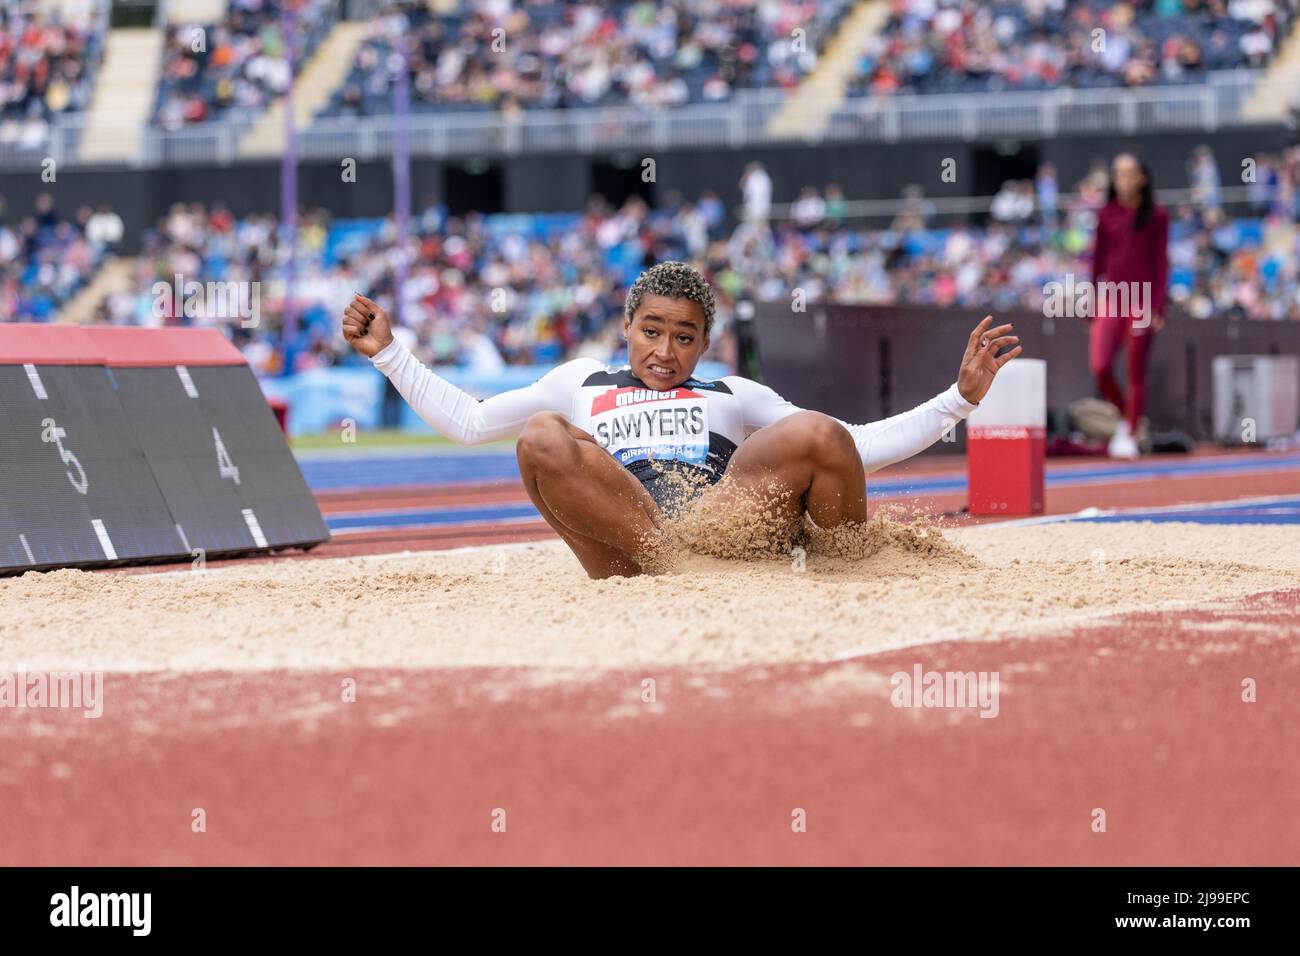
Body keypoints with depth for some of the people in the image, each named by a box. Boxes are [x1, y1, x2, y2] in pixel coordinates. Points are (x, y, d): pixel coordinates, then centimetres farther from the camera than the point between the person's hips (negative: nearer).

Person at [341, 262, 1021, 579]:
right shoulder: (582, 385, 33)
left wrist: (959, 397, 18)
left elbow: (859, 449, 26)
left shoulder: (733, 397, 32)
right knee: (542, 438, -29)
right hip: (625, 551, -1)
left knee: (819, 434, -26)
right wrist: (388, 354, 24)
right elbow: (465, 422, 32)